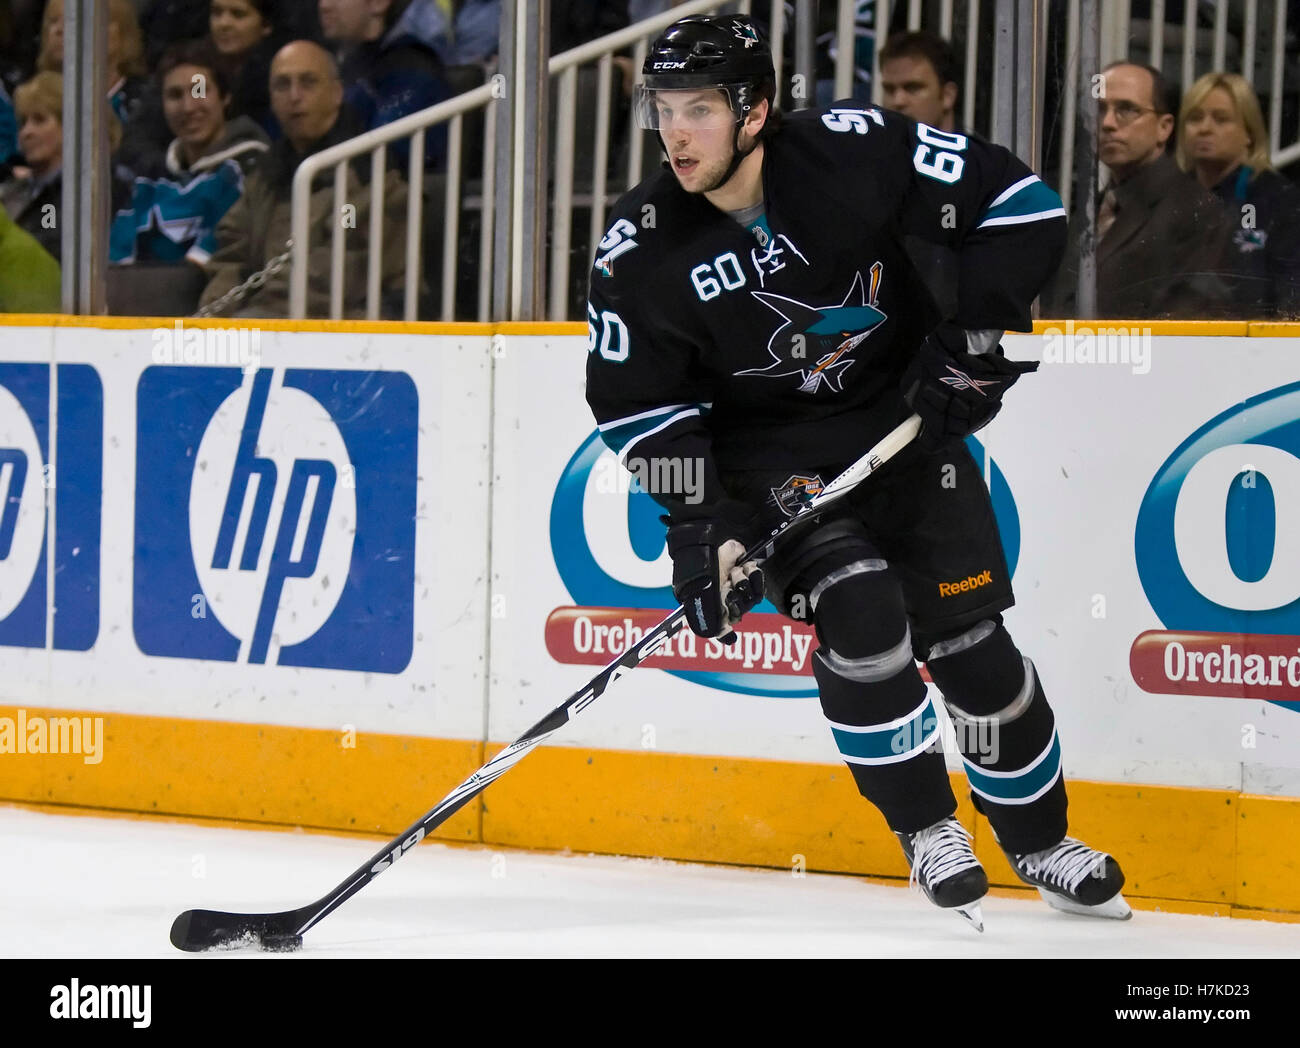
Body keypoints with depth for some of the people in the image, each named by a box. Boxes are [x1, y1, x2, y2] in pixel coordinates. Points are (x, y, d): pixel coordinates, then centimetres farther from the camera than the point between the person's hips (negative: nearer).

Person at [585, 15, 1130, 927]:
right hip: (772, 457, 0)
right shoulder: (642, 252, -17)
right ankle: (927, 829, -2)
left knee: (966, 634, 1)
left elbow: (1016, 204, -14)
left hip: (906, 418, 0)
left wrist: (979, 332, -19)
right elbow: (636, 398, -8)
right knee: (860, 614, -21)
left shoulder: (854, 154, -22)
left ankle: (1040, 839, 22)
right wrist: (695, 518, -16)